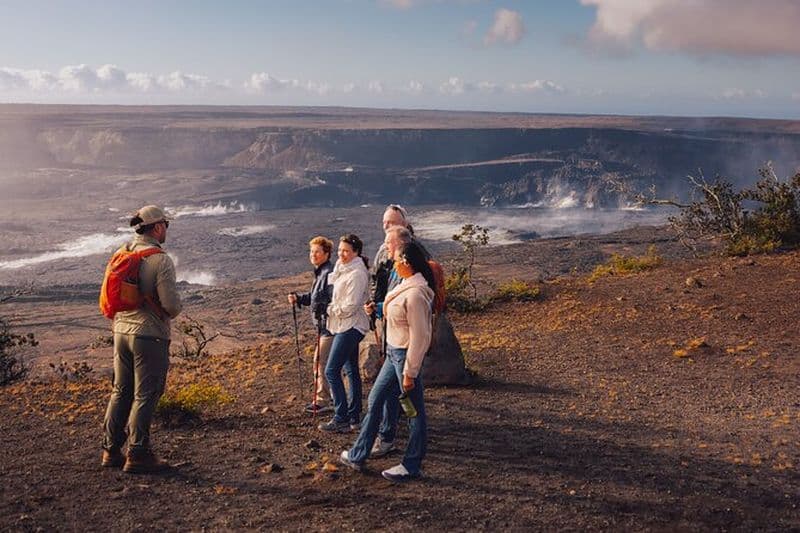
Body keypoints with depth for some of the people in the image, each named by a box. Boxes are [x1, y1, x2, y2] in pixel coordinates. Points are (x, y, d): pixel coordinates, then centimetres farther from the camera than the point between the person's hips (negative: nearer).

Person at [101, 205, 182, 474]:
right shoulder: (160, 260, -15)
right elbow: (171, 303, -18)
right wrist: (172, 311, 4)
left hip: (121, 331, 7)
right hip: (149, 334, -7)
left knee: (121, 391, 16)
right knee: (145, 395, 0)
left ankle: (111, 450, 22)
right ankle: (137, 455, 5)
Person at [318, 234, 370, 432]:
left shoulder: (357, 274, -19)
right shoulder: (343, 268, 11)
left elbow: (350, 306, -21)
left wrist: (331, 310, -7)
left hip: (350, 326, -10)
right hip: (345, 326, 10)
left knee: (331, 371, -9)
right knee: (351, 371, 14)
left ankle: (341, 419, -5)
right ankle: (354, 417, 22)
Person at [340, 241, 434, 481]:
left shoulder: (415, 293, -24)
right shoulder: (406, 286, 6)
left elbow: (419, 336, -23)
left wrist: (410, 372, -20)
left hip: (406, 354, -11)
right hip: (393, 353, 11)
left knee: (414, 411, 5)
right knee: (375, 400, 17)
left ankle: (412, 466, 19)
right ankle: (358, 455, 30)